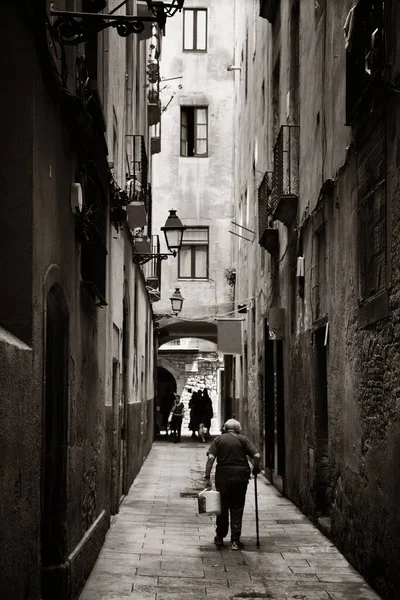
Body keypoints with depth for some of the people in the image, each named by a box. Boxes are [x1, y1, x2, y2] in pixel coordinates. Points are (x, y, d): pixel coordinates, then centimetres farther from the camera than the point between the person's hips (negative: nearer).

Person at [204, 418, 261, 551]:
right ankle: (235, 541, 3)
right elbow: (257, 456, -6)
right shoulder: (243, 439, 4)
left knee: (222, 507, 14)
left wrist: (207, 477, -7)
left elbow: (211, 458, -6)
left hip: (222, 476, 1)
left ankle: (219, 538, 23)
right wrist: (256, 469, 11)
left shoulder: (219, 439, 6)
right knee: (237, 508, 6)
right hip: (240, 475, -1)